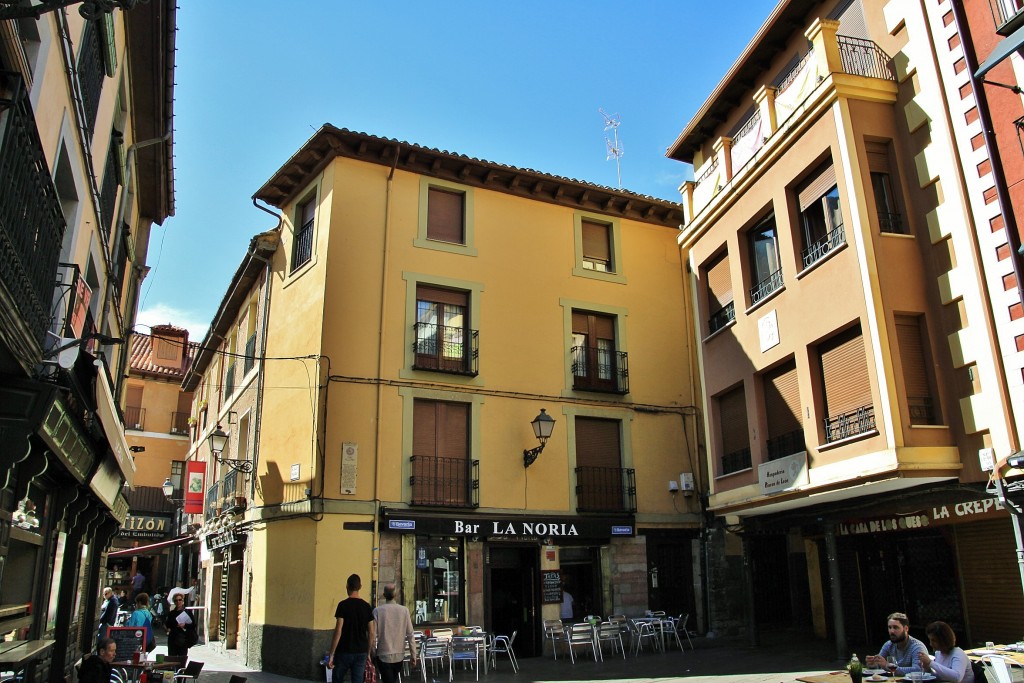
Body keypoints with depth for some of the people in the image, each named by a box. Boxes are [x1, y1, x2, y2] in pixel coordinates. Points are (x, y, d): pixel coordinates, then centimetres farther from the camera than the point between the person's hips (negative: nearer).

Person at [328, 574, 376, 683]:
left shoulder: (343, 605, -9)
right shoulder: (366, 606, 4)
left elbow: (338, 631, -14)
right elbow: (371, 633, 6)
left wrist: (331, 655, -9)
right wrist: (368, 653, 16)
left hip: (344, 651, -4)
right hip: (361, 652, 4)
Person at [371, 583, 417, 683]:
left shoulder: (378, 611, -11)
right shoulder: (404, 610, -5)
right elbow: (410, 635, -3)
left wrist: (372, 651, 6)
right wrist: (413, 655, 3)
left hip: (383, 655, -3)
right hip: (399, 655, 3)